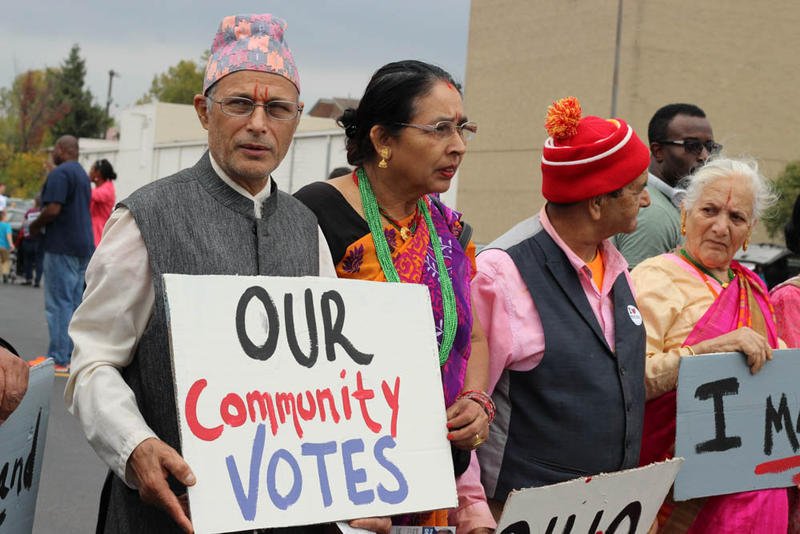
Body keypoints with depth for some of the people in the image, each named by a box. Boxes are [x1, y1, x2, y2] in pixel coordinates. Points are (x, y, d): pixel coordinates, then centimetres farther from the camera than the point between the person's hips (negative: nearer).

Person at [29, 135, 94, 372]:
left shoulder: (59, 173, -12)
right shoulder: (82, 175, 18)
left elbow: (53, 209, -21)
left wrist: (35, 226, -5)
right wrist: (41, 220, 19)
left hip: (62, 246, -9)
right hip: (83, 246, 9)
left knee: (58, 304, -7)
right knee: (74, 303, 11)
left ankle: (59, 359, -8)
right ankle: (72, 357, 13)